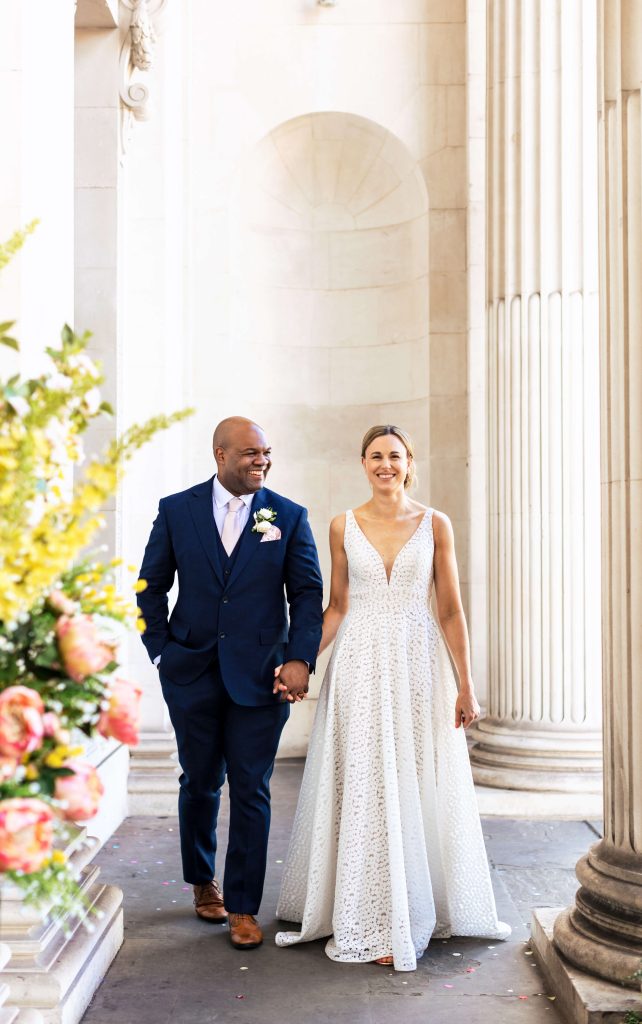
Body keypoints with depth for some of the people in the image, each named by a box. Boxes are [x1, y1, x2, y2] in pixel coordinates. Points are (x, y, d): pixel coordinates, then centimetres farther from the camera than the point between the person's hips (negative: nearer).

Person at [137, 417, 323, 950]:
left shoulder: (289, 516, 1)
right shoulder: (176, 510, 2)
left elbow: (307, 592, -1)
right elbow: (151, 587, 7)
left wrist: (300, 658, -11)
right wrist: (161, 652, 1)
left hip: (260, 677, -1)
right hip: (192, 673, 1)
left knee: (251, 791, 2)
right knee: (200, 782, 14)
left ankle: (243, 907, 14)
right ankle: (203, 881, 37)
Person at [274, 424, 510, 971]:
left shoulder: (435, 524, 2)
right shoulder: (344, 526, 5)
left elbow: (451, 610, 1)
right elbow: (337, 607, 7)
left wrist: (465, 685, -1)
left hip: (418, 665, 0)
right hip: (360, 667, 1)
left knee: (417, 788, 6)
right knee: (363, 790, 2)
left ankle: (419, 908, 23)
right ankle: (372, 922, 14)